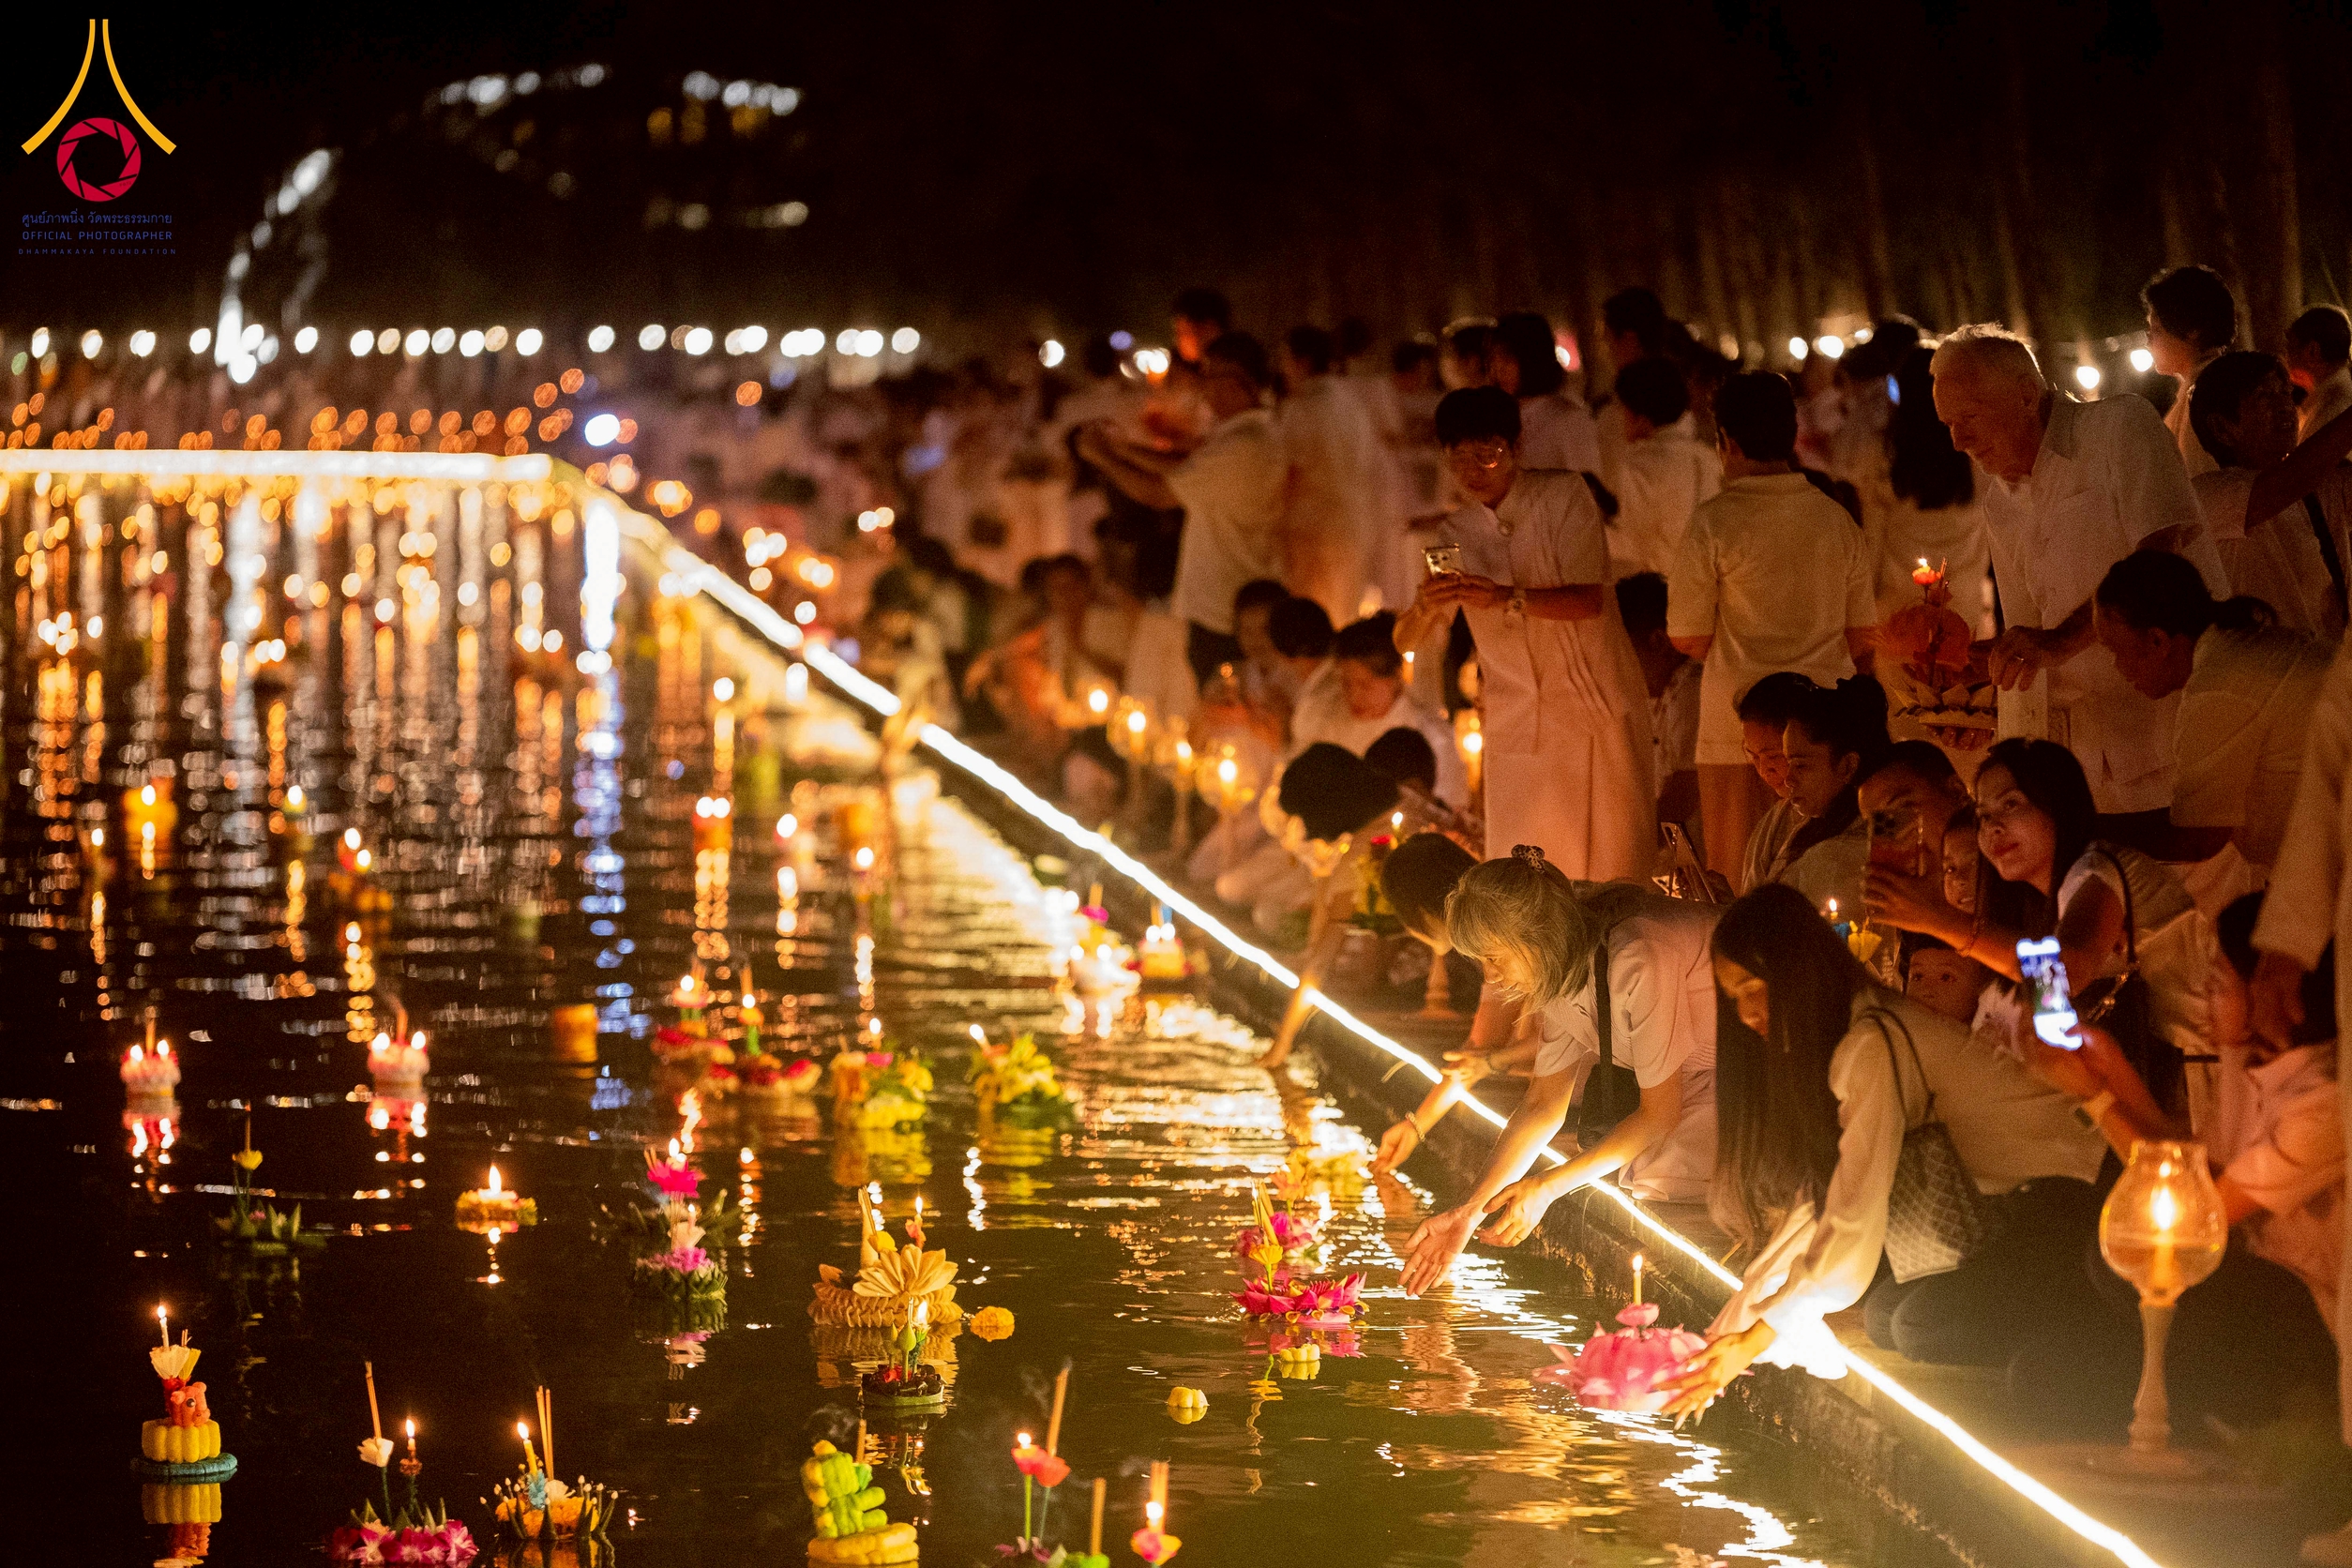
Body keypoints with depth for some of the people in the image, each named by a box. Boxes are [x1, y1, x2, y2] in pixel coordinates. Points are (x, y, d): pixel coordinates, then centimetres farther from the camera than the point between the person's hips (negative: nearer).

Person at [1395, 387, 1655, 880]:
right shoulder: (1456, 534, 10)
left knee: (1613, 873, -4)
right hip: (1514, 724, 3)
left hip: (1594, 712, -3)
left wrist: (1506, 597, -30)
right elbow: (1405, 641, 4)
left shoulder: (1564, 496, -3)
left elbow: (1589, 599, -15)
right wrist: (1426, 606, -20)